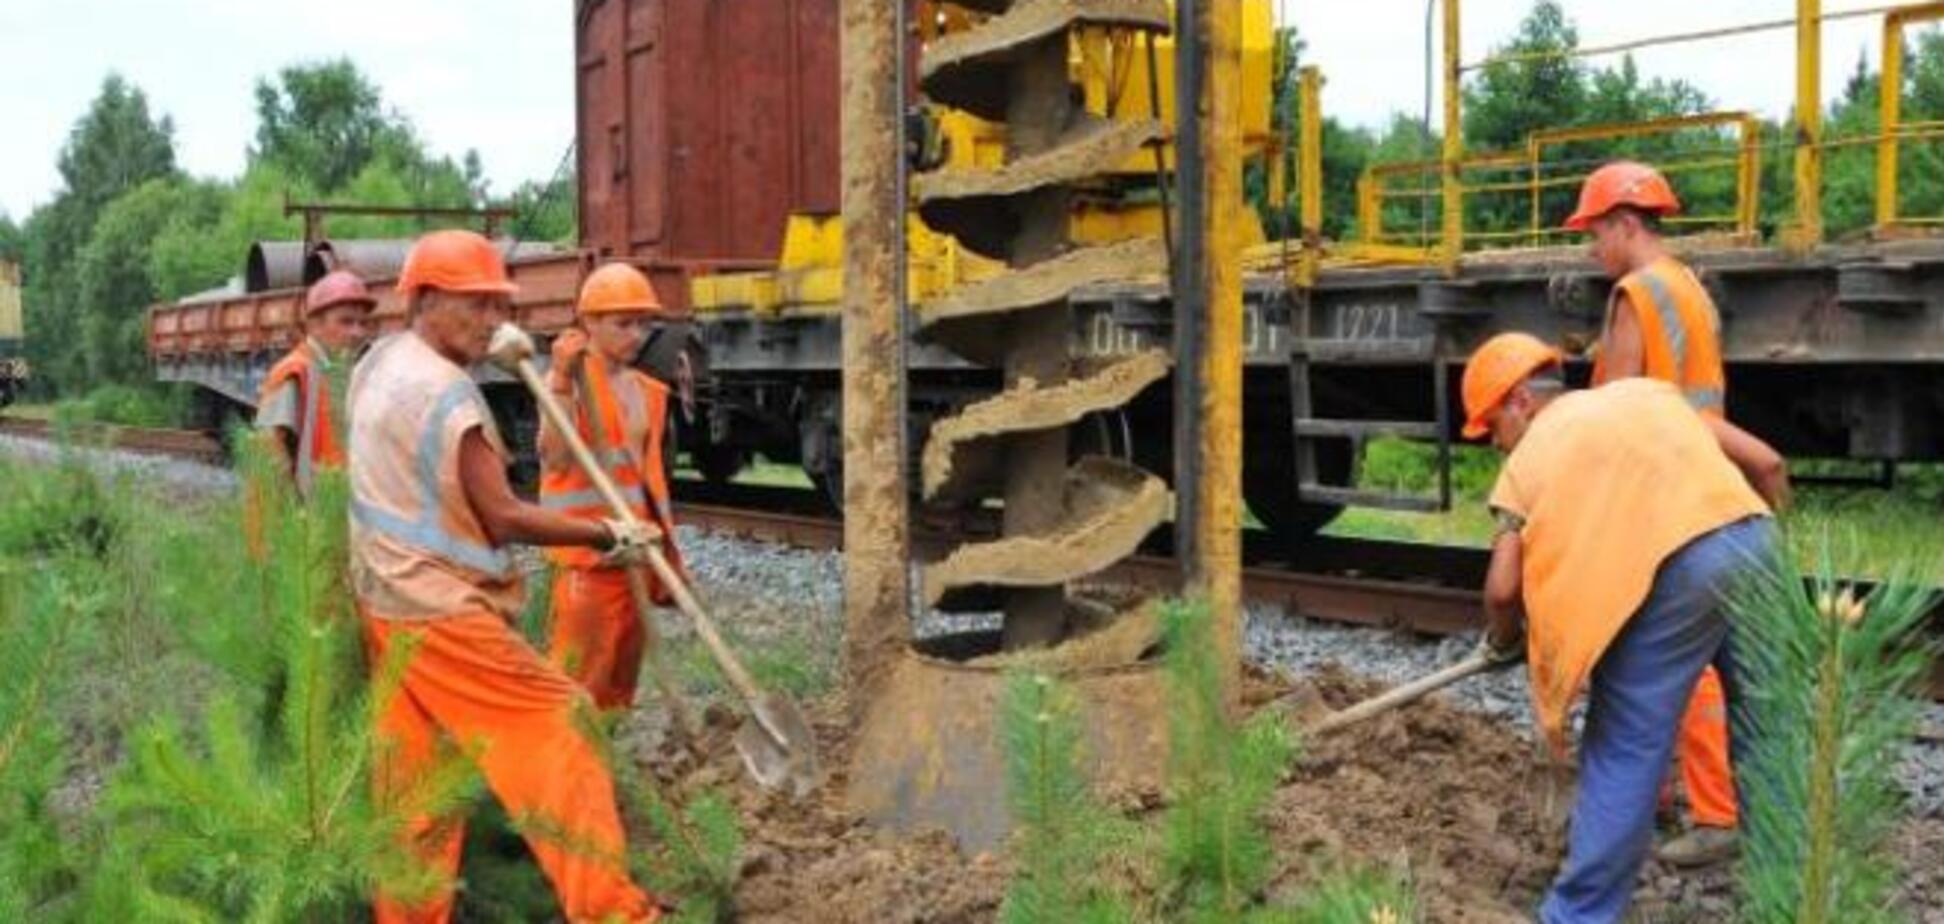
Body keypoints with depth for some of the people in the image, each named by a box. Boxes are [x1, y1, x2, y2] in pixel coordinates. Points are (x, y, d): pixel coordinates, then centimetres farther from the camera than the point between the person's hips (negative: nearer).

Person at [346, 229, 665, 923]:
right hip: (441, 606, -9)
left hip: (387, 599, 9)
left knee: (416, 773, 13)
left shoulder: (377, 362, 9)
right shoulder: (449, 391, -18)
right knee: (553, 726, -7)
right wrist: (609, 536, -12)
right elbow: (502, 518, -18)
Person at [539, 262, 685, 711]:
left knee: (621, 679, 14)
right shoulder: (569, 379, -8)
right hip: (588, 548, -7)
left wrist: (667, 549, 19)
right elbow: (555, 456, -22)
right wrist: (563, 381, -28)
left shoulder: (646, 390, 13)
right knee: (579, 677, -8)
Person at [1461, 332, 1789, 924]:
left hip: (1673, 571, -5)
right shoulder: (1648, 391, 27)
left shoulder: (1528, 458, 15)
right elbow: (1766, 465, 22)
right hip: (1751, 540, 5)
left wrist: (1502, 640, 27)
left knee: (1623, 753, 5)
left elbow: (1504, 588, 6)